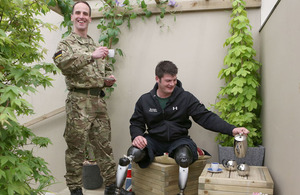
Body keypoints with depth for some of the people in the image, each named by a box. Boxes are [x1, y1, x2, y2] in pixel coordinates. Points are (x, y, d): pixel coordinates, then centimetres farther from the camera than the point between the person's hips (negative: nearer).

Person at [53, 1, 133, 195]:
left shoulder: (96, 45, 20)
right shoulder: (66, 43, 2)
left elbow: (106, 69, 27)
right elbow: (61, 62, -20)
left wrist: (109, 78, 5)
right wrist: (91, 56, -26)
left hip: (99, 101, 5)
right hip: (79, 101, -5)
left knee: (104, 145, 10)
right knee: (76, 148, 2)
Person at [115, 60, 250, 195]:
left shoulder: (186, 98, -2)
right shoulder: (145, 100, 4)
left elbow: (206, 117, -7)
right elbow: (136, 123, 9)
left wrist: (231, 130, -20)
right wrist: (137, 135, -16)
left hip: (178, 140, -1)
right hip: (154, 140, 1)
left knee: (183, 157, -35)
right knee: (134, 152, -30)